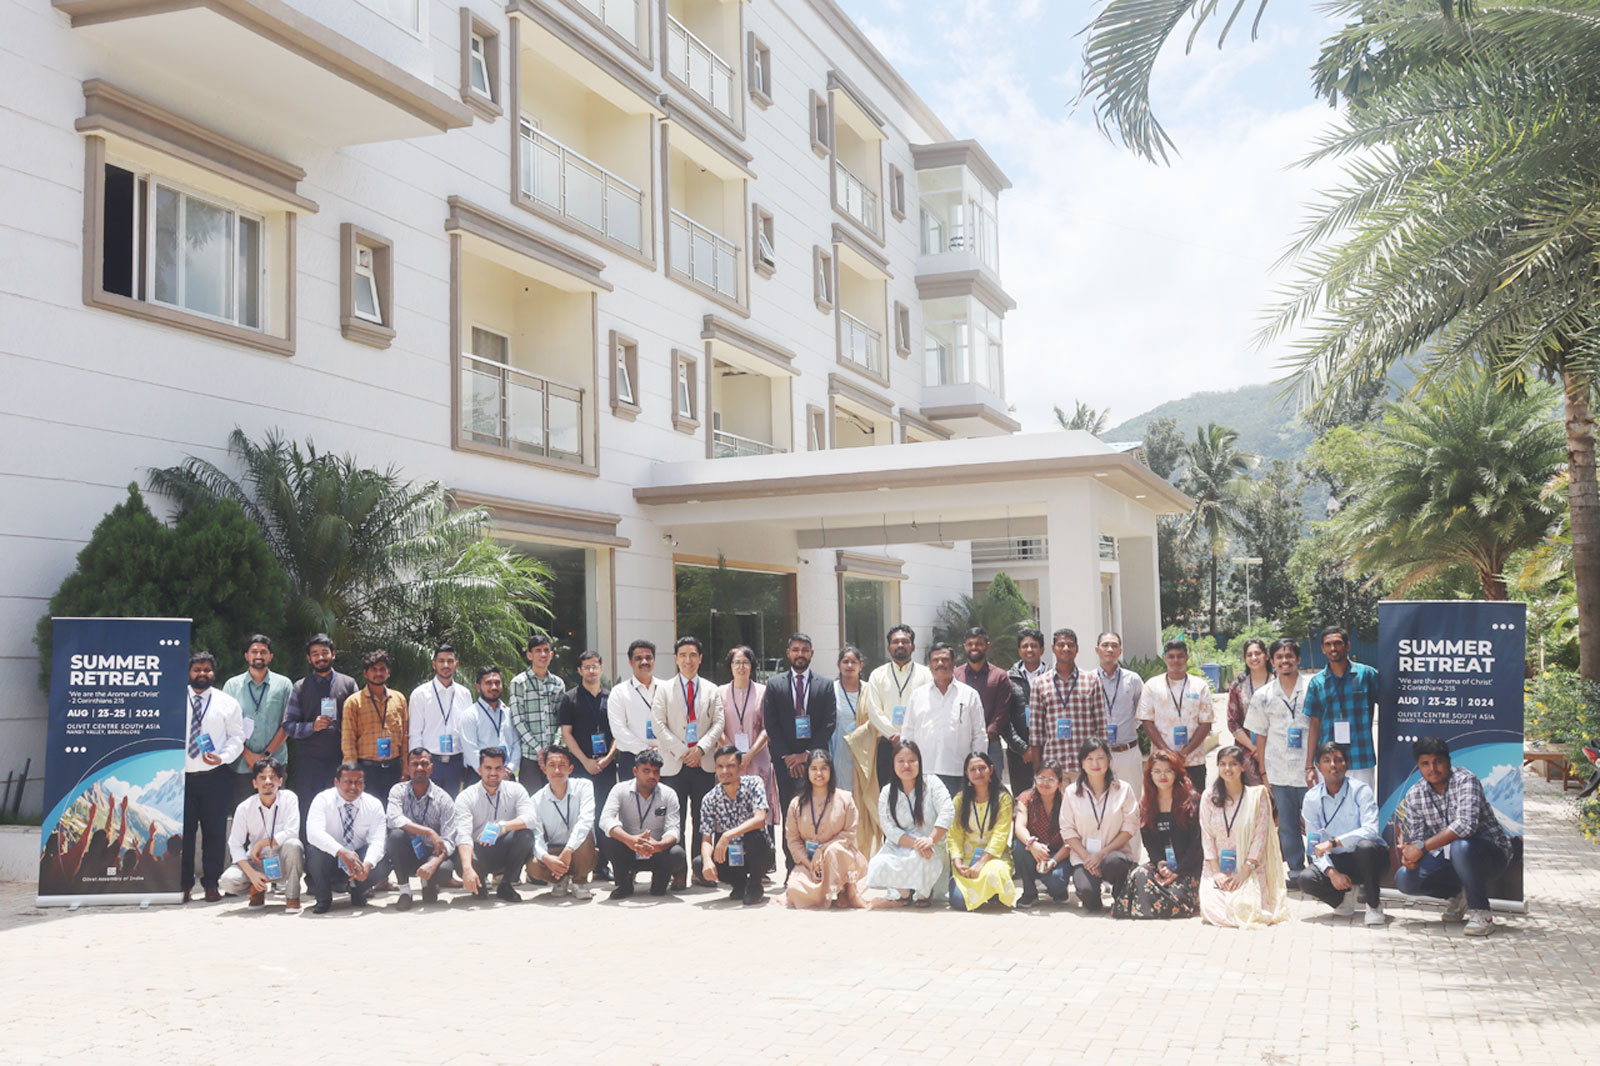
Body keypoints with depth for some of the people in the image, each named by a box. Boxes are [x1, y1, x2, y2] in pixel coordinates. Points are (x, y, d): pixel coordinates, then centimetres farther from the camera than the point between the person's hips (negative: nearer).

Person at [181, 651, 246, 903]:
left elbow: (237, 737, 5)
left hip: (216, 777, 0)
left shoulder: (228, 703, 7)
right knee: (183, 831, 1)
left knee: (215, 832, 2)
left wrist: (223, 757, -13)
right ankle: (184, 884, 12)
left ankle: (211, 883, 13)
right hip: (182, 777, 0)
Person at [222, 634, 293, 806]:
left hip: (275, 765, -1)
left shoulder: (284, 685, 8)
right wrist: (248, 755, -7)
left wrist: (266, 755, -8)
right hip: (241, 765, 1)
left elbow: (287, 724, 2)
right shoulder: (232, 685, 10)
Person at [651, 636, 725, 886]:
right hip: (674, 763, -1)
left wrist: (701, 748, -9)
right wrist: (681, 751, -8)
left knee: (702, 818, 2)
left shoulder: (711, 690, 14)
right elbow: (658, 724, 1)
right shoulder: (664, 690, 9)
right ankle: (677, 872, 0)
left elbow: (718, 723, 6)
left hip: (703, 762, 1)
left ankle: (701, 869, 8)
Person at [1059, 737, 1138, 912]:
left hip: (1114, 853, 0)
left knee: (1113, 862, -38)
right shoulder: (1072, 792, 5)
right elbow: (1068, 831, 3)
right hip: (1083, 856, 0)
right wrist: (1087, 857, -13)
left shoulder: (1123, 789, 3)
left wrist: (1102, 854, -13)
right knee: (1087, 892, -30)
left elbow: (1130, 827, -2)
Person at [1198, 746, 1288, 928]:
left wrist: (1245, 872, -13)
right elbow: (1206, 836, 3)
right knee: (1211, 908, -23)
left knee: (1243, 908, -27)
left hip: (1250, 870, -2)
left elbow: (1260, 837, -5)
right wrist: (1216, 872, -9)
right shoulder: (1210, 798, 7)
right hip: (1218, 870, 2)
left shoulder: (1257, 795, 0)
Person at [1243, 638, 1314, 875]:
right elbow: (1261, 736, 11)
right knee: (1286, 826, 8)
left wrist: (1313, 766, -7)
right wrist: (1263, 773, 7)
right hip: (1279, 772, 3)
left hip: (1308, 770, -2)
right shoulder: (1263, 695, 8)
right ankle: (1295, 869, 19)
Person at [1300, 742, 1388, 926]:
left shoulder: (1360, 790, -11)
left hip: (1367, 858, -3)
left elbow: (1371, 831, -25)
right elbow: (1314, 844, -4)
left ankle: (1374, 905, -13)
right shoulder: (1312, 798, -2)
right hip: (1337, 861, 3)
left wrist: (1333, 842, -31)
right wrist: (1332, 872, -20)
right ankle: (1344, 897, 7)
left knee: (1365, 846, -38)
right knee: (1307, 879, -27)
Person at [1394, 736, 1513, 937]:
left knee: (1461, 847, -39)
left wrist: (1422, 847, -32)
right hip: (1448, 858, 6)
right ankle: (1458, 895, 15)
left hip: (1490, 852, -6)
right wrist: (1410, 854, -24)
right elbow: (1417, 835, 1)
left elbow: (1466, 824, -34)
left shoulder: (1464, 780, -19)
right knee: (1404, 879, -15)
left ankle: (1480, 911, -18)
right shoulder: (1414, 795, 0)